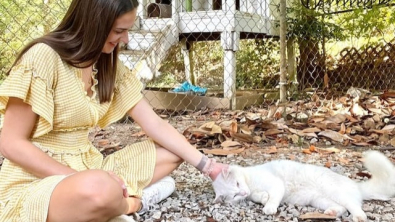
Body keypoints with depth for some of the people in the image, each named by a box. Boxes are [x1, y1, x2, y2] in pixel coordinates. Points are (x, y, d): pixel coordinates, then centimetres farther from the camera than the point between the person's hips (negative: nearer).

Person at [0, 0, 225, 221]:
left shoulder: (110, 65, 4)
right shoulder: (43, 57, -17)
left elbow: (155, 124, 4)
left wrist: (206, 165, -2)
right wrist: (78, 178, -24)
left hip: (88, 168, 7)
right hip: (35, 184, -7)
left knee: (173, 152, 2)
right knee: (99, 188, -39)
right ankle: (134, 201, -7)